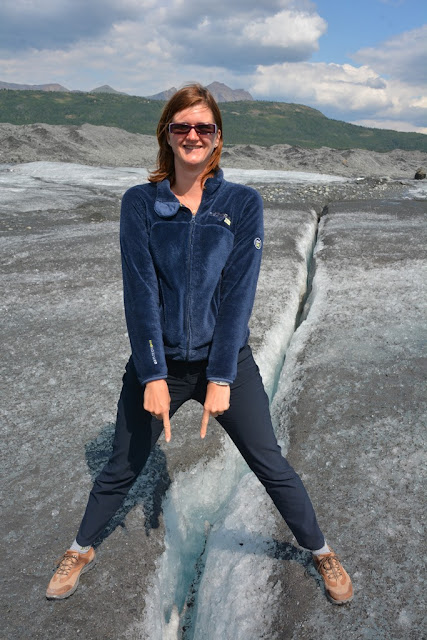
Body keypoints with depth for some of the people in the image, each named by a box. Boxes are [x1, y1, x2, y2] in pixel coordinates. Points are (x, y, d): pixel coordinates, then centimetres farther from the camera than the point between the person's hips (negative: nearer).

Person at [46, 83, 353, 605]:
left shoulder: (243, 203, -4)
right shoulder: (139, 204, -3)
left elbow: (239, 292, -10)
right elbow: (140, 292, -10)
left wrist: (220, 378, -14)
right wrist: (153, 376, -15)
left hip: (227, 360, 0)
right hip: (156, 362, 1)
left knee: (272, 466, 9)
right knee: (121, 469, 15)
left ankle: (319, 551, 35)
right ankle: (81, 550, 42)